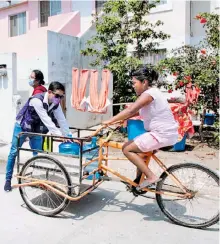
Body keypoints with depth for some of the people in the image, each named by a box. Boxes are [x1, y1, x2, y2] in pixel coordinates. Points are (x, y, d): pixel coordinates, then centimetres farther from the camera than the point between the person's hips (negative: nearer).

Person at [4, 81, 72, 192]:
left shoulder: (55, 104, -13)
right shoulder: (37, 100, -34)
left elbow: (62, 120, -12)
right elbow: (46, 120, -39)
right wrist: (59, 135, -42)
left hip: (36, 128, 6)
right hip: (22, 126, -6)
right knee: (14, 152, 2)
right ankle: (8, 180, 16)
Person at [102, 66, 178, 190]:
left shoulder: (149, 93, -17)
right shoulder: (151, 92, 16)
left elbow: (130, 110, -25)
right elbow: (135, 111, 17)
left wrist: (110, 121, -20)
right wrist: (122, 119, 6)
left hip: (162, 134, -11)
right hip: (164, 132, 11)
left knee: (127, 149, -8)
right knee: (139, 149, 25)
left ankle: (151, 177, -6)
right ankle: (139, 181, 32)